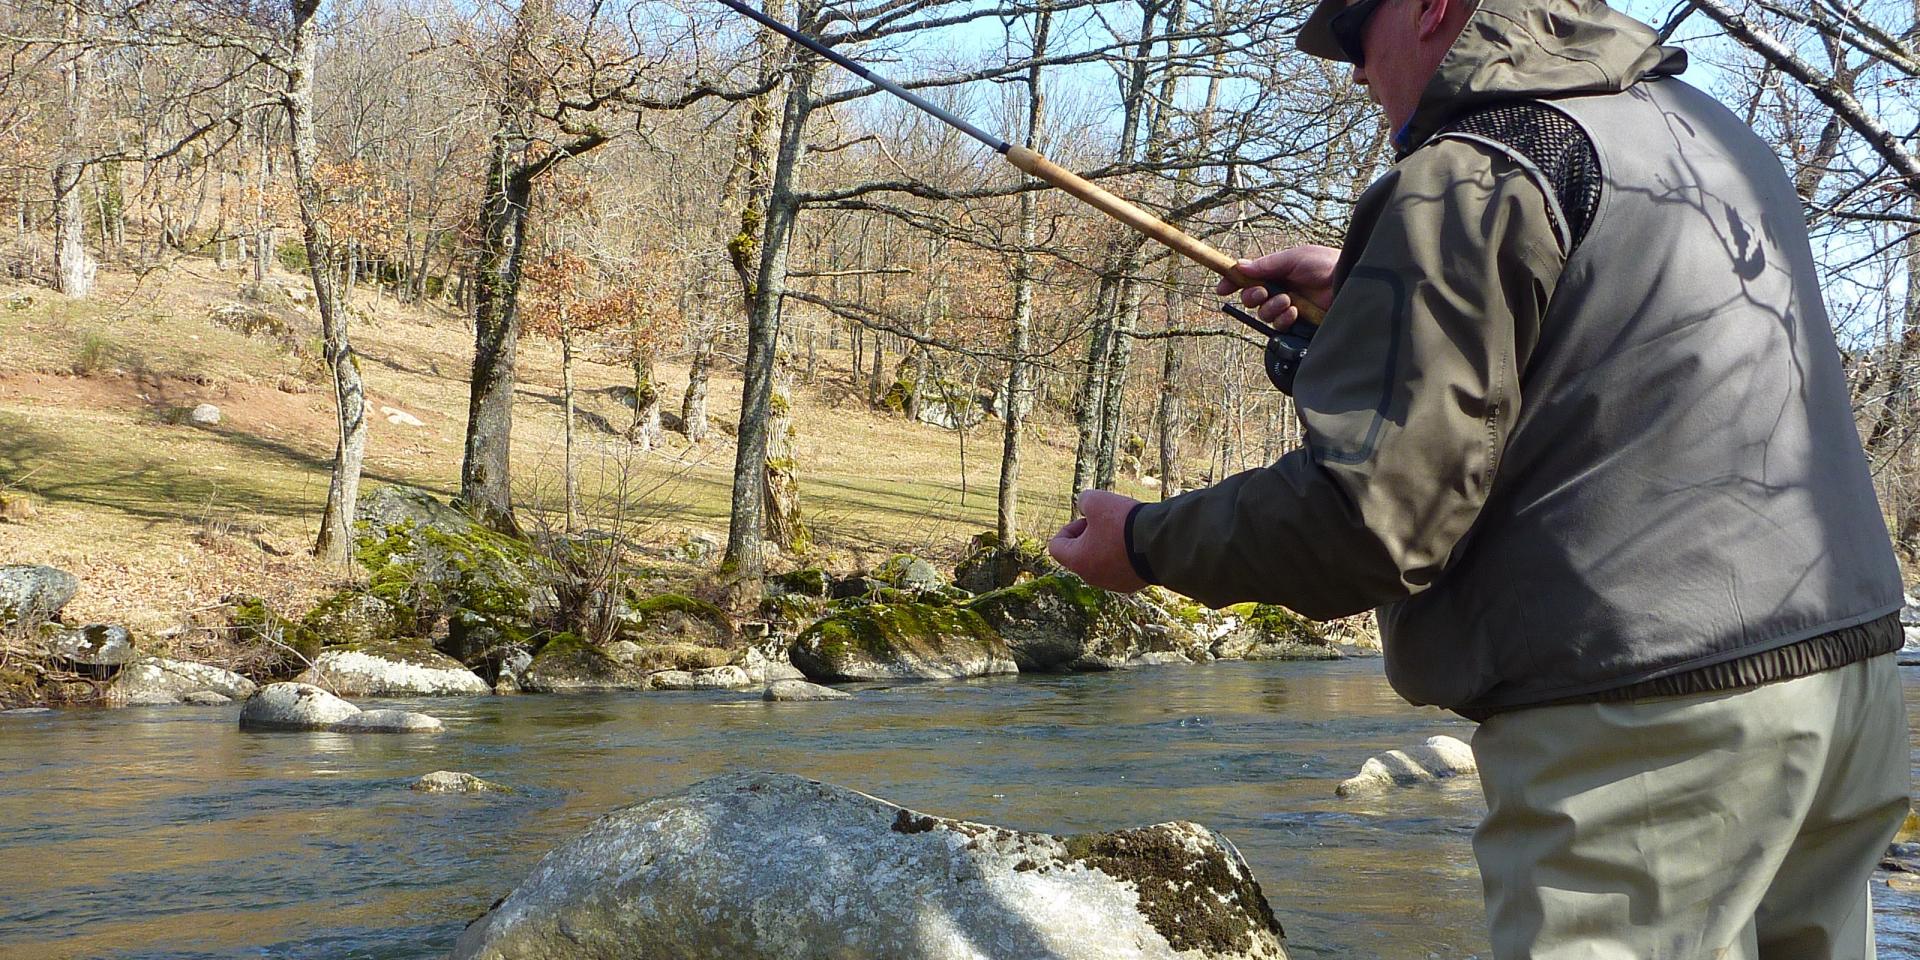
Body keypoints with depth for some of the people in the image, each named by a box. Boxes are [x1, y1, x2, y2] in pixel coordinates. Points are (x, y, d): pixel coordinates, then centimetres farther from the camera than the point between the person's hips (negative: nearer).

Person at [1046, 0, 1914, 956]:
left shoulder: (1473, 174, -12)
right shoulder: (1715, 132, 15)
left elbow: (1375, 515, -17)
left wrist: (1148, 542, -3)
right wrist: (1363, 292, 31)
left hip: (1641, 726, -9)